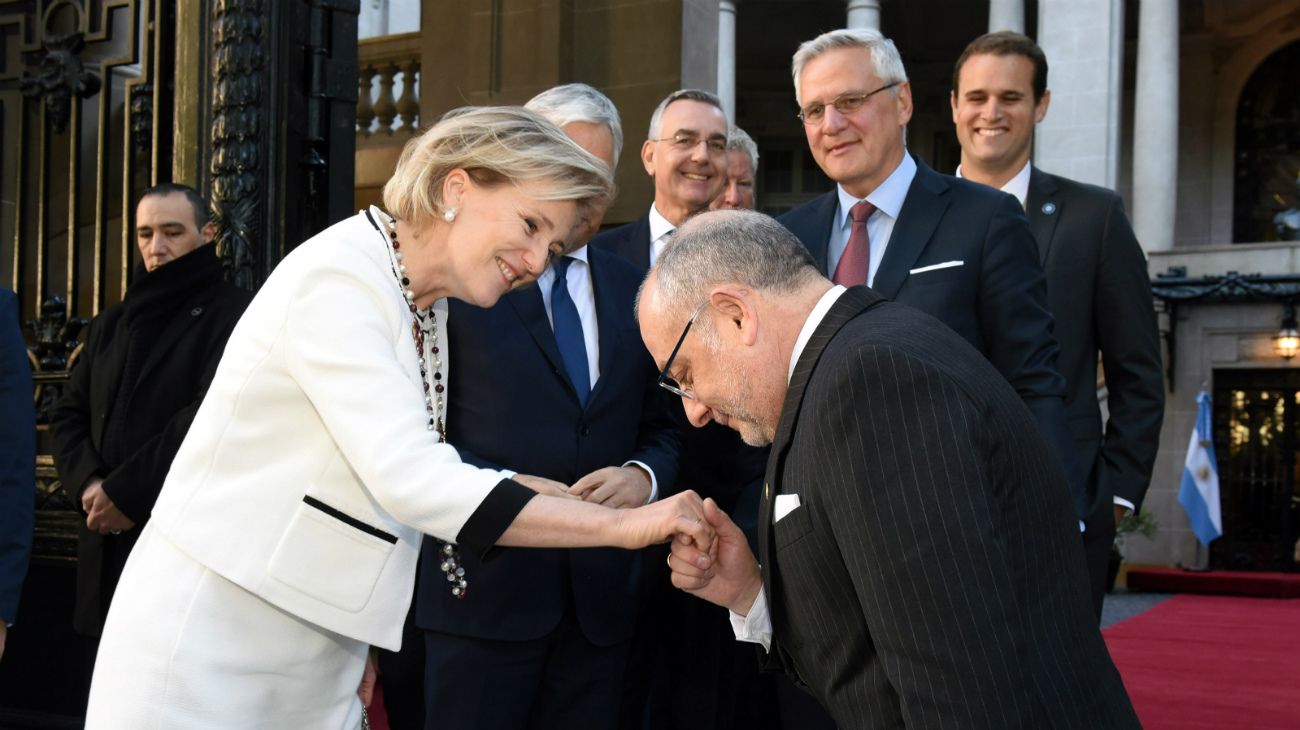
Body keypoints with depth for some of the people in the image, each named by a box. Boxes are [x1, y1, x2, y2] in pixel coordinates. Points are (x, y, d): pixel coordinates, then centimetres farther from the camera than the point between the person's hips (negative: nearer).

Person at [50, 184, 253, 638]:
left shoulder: (235, 316, -4)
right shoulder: (111, 325, 19)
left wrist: (125, 493, -17)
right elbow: (67, 415, 14)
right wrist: (88, 483, -6)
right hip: (109, 544, 6)